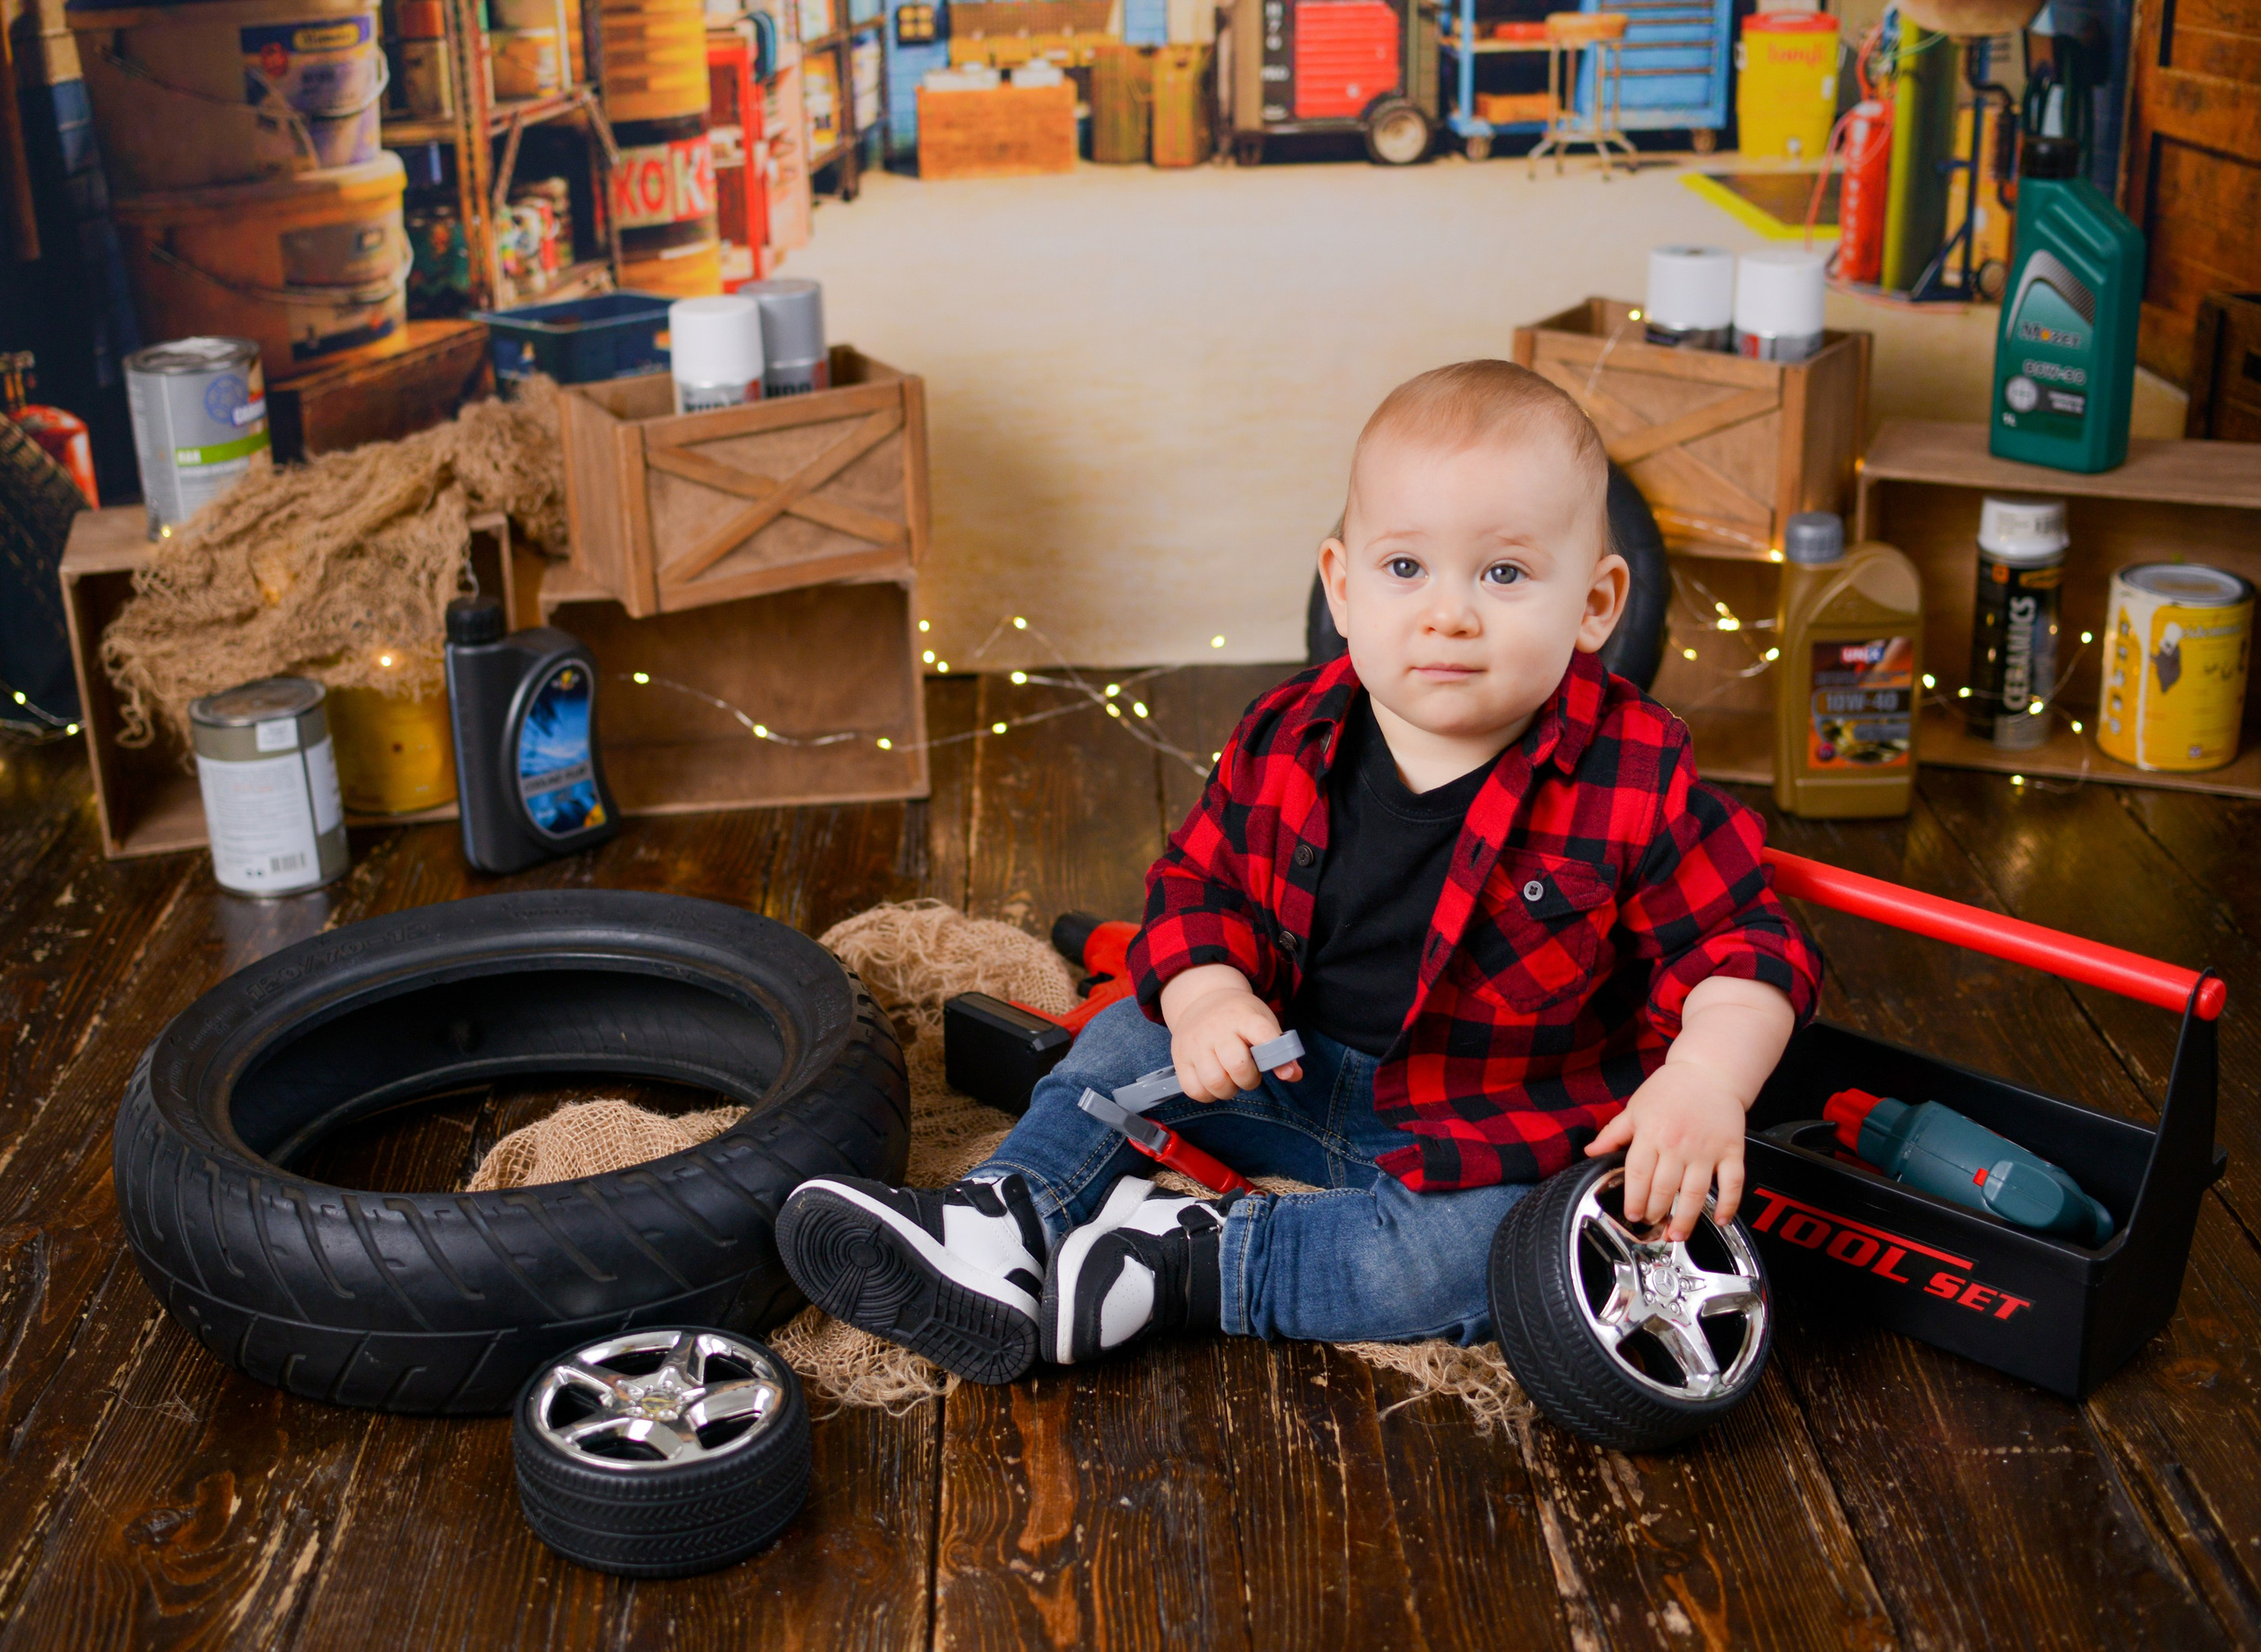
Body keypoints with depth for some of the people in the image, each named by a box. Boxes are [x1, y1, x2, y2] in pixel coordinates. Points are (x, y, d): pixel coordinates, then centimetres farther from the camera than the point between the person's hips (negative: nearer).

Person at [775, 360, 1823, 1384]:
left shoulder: (1638, 782, -19)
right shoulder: (1290, 742, -8)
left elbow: (1745, 946, -14)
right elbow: (1200, 884, 3)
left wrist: (1707, 1081, -34)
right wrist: (1209, 1000, -19)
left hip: (1492, 1135, -4)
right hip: (1297, 1068, 4)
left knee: (1472, 1262, -31)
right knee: (1130, 1041, -4)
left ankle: (1195, 1262, -22)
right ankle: (1005, 1232, -14)